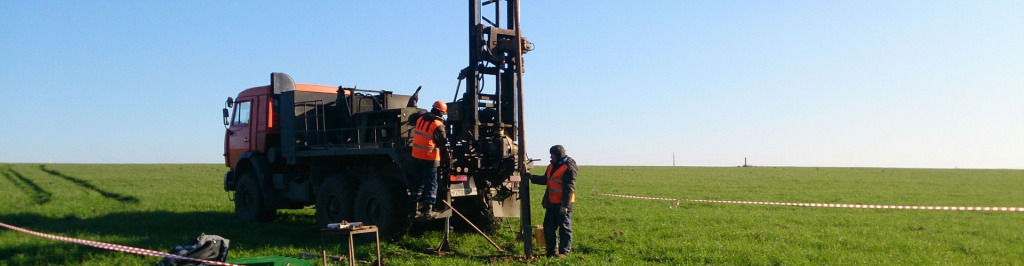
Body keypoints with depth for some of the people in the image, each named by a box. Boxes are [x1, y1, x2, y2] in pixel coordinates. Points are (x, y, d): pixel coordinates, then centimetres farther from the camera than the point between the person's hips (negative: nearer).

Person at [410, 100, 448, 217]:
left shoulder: (421, 119, 6)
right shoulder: (438, 125, -13)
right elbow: (442, 143, -5)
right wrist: (446, 155, 12)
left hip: (416, 157, 6)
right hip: (429, 159, -6)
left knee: (418, 184, 15)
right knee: (431, 185, 3)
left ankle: (416, 208, 17)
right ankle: (427, 209, 0)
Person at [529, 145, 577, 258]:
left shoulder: (569, 168, -14)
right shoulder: (552, 166, 12)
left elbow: (569, 188, -18)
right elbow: (545, 180, 23)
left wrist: (565, 205, -21)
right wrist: (532, 177, 12)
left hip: (562, 204, -9)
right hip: (551, 203, 9)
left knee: (564, 228, 0)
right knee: (548, 227, 11)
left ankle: (564, 252, 6)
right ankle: (551, 251, 20)